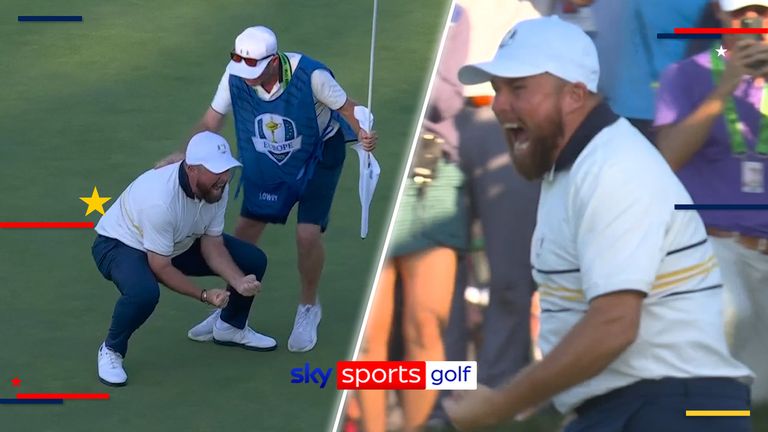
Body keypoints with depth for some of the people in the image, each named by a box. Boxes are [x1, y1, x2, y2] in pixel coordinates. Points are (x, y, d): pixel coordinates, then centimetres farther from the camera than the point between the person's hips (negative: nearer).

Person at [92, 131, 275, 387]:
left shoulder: (217, 188, -18)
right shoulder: (160, 199, -40)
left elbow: (212, 245, -9)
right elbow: (161, 267, -30)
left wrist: (240, 282, -24)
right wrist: (204, 296, -29)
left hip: (180, 244, 8)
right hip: (122, 245, -7)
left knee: (253, 261, 0)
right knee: (144, 292, -41)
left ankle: (230, 327, 26)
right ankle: (111, 351, -11)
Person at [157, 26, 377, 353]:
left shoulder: (310, 75, -35)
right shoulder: (236, 74, -24)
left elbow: (347, 106, -21)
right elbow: (212, 120, -14)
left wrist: (363, 134, -42)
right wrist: (184, 156, -28)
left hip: (318, 157, -4)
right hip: (266, 163, 4)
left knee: (308, 233, -14)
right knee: (245, 229, 4)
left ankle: (308, 309, 15)